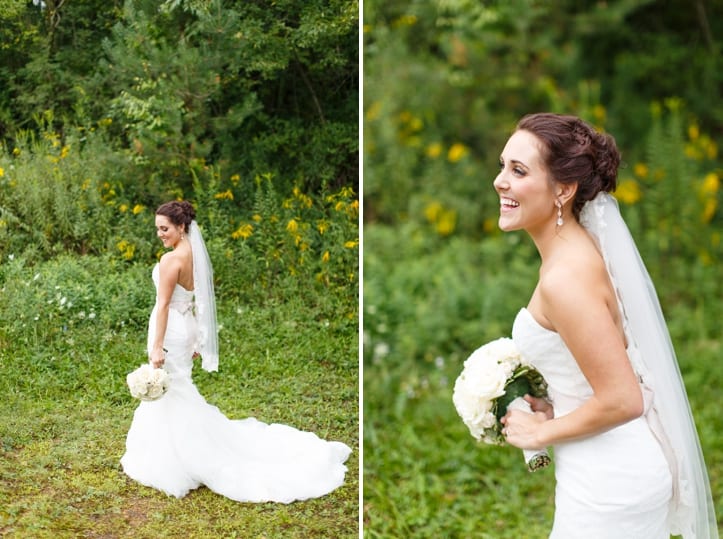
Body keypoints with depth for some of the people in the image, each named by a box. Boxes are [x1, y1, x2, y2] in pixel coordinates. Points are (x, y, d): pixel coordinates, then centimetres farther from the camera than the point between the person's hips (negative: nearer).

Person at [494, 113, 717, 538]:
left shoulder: (564, 278, -26)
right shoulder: (580, 248, 1)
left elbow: (622, 400, -26)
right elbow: (613, 356, 13)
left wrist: (541, 432, -13)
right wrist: (557, 407, 7)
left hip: (608, 485, -9)